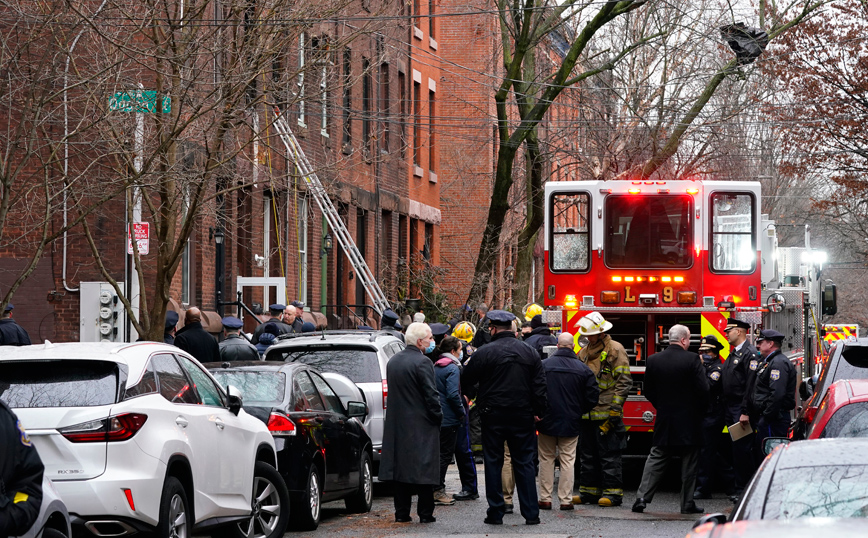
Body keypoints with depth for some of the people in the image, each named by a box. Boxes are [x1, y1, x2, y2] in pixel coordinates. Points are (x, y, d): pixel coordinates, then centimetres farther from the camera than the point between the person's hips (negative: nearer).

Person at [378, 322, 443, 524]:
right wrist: (438, 416, -3)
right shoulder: (422, 363, -15)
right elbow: (431, 395, -15)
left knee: (401, 467, 9)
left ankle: (402, 512, 10)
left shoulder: (393, 361, 10)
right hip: (422, 425, -7)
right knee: (425, 467, -1)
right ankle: (425, 513, -1)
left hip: (398, 424, 7)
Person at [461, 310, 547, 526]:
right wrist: (537, 411, 12)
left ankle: (495, 512, 6)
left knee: (493, 463, 6)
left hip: (493, 416, -3)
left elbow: (466, 382, 0)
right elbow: (540, 386, 4)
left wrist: (474, 393, 21)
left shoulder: (485, 352, -8)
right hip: (523, 417, 3)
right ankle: (531, 513, 5)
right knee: (525, 463, 8)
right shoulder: (529, 353, 3)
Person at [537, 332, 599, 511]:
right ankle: (565, 500, 5)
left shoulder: (543, 365, -8)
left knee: (546, 459, 9)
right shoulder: (583, 369, -5)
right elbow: (592, 396, -3)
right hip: (571, 423, 1)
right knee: (567, 460, 6)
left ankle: (545, 499, 9)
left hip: (547, 422, 0)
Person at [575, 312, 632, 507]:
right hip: (587, 414, 7)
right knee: (588, 454, 10)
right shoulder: (584, 353, 17)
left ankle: (612, 492, -1)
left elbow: (624, 381, -9)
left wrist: (615, 410, -14)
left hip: (606, 415, -7)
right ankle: (589, 491, 16)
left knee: (609, 454, -4)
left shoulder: (615, 350, -5)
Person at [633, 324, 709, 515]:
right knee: (689, 463, 6)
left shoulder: (653, 360, 0)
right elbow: (703, 389, -14)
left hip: (664, 421, 3)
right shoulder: (692, 359, -12)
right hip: (689, 421, -3)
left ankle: (642, 497, 0)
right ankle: (688, 503, 8)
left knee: (656, 459, 9)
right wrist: (700, 410, 3)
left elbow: (648, 391, 7)